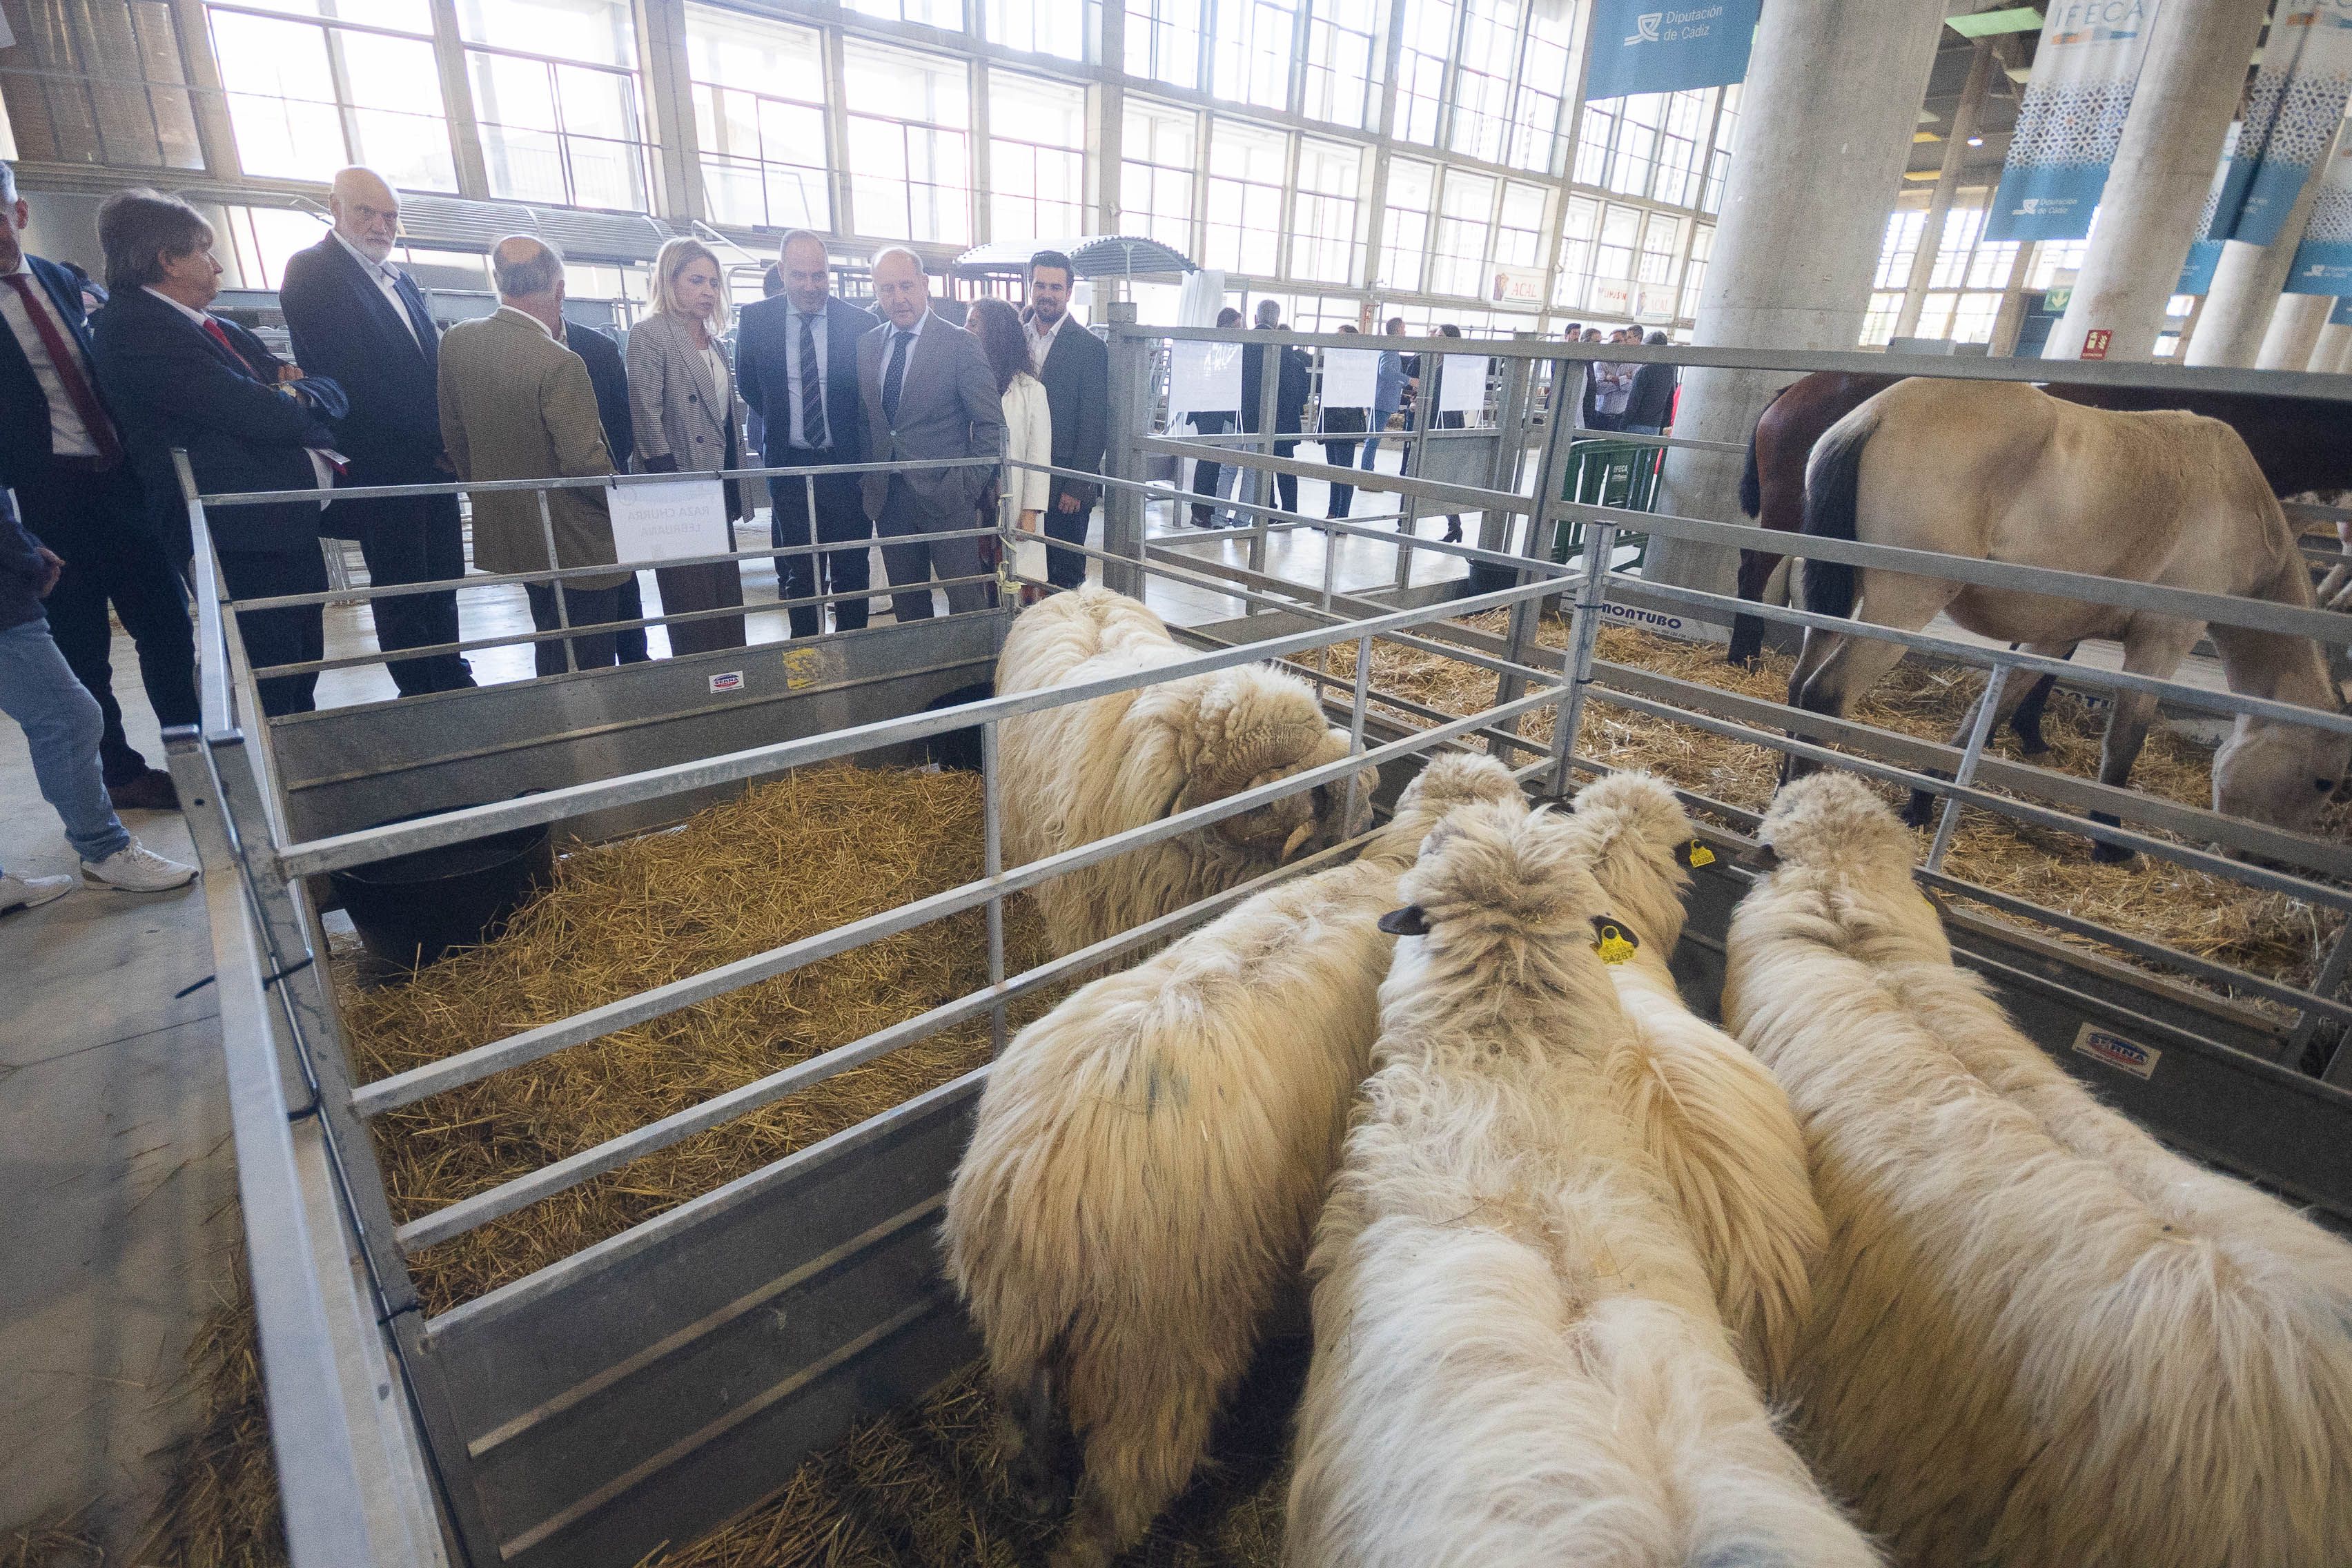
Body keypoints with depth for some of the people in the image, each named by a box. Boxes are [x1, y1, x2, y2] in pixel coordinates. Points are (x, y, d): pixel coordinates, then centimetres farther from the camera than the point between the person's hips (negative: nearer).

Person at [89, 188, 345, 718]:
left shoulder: (219, 330, 19)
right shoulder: (131, 326, -10)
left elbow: (329, 391, 16)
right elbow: (252, 414, -18)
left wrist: (296, 391, -6)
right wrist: (298, 403, 2)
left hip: (294, 519, 9)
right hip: (244, 539, -9)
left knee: (303, 675, 19)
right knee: (268, 696, -5)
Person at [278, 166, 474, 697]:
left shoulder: (400, 279, 18)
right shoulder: (311, 270, -6)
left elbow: (432, 361, 14)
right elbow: (348, 374, -15)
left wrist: (446, 440, -2)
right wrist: (430, 444, -13)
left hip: (431, 461, 7)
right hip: (382, 467, -7)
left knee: (443, 581, 11)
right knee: (402, 590, 0)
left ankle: (452, 682, 21)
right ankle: (419, 695, 8)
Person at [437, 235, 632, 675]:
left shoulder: (455, 342, 1)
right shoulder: (559, 363, -23)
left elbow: (454, 436, 10)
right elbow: (586, 463, -22)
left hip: (505, 535, 8)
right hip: (576, 545, -8)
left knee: (550, 661, 23)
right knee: (590, 672, 2)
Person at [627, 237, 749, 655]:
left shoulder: (716, 344, 17)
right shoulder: (650, 335, -6)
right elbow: (647, 417, -12)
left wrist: (736, 493, 14)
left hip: (719, 492, 7)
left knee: (729, 607, 10)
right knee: (693, 609, -3)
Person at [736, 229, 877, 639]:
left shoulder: (862, 324, -5)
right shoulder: (755, 320, 0)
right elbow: (750, 387, 14)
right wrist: (781, 424, 13)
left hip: (847, 463, -1)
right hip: (789, 465, 1)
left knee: (852, 570, 7)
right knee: (797, 573, 9)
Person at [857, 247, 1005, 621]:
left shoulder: (960, 344, -5)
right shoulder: (866, 345, 10)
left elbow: (991, 423, -6)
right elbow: (864, 418, 15)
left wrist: (968, 485, -11)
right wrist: (869, 481, 5)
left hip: (945, 497, -5)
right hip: (887, 498, 5)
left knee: (967, 603, -2)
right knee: (906, 603, 13)